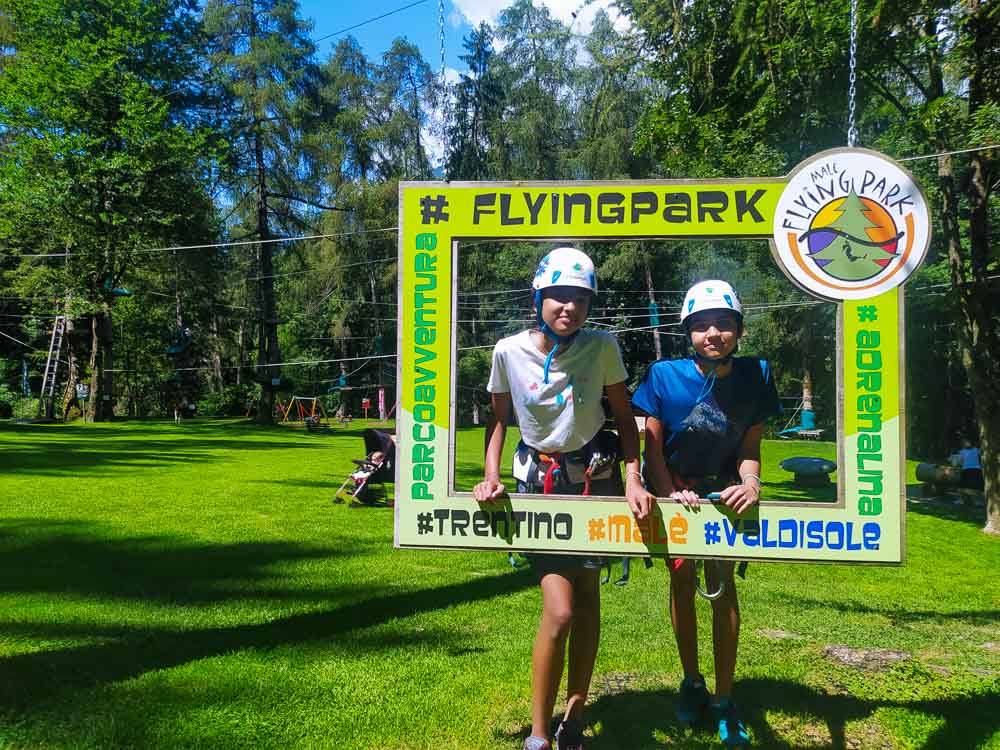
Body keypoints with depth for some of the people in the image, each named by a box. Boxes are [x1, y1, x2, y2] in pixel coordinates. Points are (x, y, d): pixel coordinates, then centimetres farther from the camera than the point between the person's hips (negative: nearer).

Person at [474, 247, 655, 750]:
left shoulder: (603, 347, -10)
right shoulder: (509, 351, -9)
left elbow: (625, 418, -1)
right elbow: (500, 421, 4)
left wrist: (633, 479, -13)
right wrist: (491, 477, -7)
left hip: (595, 480, 2)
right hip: (539, 484, -1)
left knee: (587, 600, 9)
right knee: (559, 612, -11)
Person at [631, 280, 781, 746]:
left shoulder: (755, 375, -13)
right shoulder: (664, 375, -18)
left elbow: (750, 444, -6)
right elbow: (653, 444, -12)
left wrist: (750, 481, -25)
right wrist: (670, 494, -23)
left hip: (724, 489, 1)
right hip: (675, 488, 0)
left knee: (722, 581, -4)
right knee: (682, 579, 5)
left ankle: (724, 698, 7)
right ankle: (691, 682, 24)